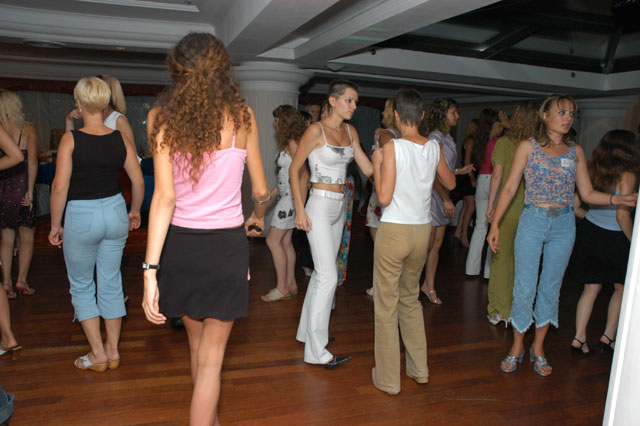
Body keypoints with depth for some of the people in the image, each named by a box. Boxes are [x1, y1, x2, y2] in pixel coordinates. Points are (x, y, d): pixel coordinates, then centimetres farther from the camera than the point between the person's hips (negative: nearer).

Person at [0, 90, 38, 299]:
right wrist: (30, 190, -11)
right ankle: (21, 281, 7)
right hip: (21, 187, -3)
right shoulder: (27, 129, -6)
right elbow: (32, 161, -13)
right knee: (27, 236, 9)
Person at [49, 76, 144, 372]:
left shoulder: (71, 138, -12)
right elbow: (138, 181, 3)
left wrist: (55, 225, -3)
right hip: (115, 211, 4)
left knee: (81, 286, 14)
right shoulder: (119, 138, -1)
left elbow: (60, 186, -15)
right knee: (111, 284, 14)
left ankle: (98, 355, 17)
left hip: (81, 217, -4)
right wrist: (135, 211, 18)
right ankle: (113, 352, 25)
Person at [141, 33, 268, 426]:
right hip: (227, 244, -2)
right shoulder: (242, 117, -3)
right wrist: (258, 217, 28)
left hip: (179, 243, 2)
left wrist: (150, 270, -12)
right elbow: (261, 190, 5)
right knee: (211, 357, 8)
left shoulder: (162, 117, -3)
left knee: (198, 344, 24)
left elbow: (164, 196, -13)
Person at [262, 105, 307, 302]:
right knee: (285, 241, 12)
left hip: (291, 196, -9)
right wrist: (274, 192, 22)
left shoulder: (293, 143, -15)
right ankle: (291, 284, 21)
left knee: (273, 240, -5)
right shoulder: (287, 142, 14)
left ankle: (282, 287, 3)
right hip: (285, 195, 9)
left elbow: (303, 174, -20)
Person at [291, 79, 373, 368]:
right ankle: (316, 351, -3)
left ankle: (307, 330, 29)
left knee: (322, 272, 14)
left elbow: (369, 169, 7)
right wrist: (300, 210, -14)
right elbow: (294, 170, -9)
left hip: (339, 207, 8)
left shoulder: (351, 132, 10)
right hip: (319, 205, -8)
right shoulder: (316, 130, -11)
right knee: (328, 276, -11)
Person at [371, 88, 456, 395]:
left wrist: (377, 163, -4)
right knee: (410, 299, 22)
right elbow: (450, 184, 18)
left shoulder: (392, 147, -14)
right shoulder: (434, 147, 2)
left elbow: (384, 197, -16)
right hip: (422, 231, 6)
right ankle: (419, 369, 32)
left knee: (387, 304, 6)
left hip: (394, 231, -5)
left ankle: (388, 378, 16)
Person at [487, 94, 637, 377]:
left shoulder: (576, 151, 8)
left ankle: (538, 347, 26)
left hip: (563, 226, 3)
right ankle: (517, 347, 20)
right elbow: (510, 187, -1)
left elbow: (587, 193, 9)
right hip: (532, 222, -3)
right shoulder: (528, 147, 0)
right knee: (525, 288, 1)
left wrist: (618, 199, -9)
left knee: (550, 288, 10)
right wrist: (495, 224, -6)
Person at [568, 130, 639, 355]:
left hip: (588, 232, 5)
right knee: (622, 288, 17)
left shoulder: (594, 169, 0)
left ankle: (579, 338, 12)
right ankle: (608, 337, 21)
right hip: (613, 238, -5)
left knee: (591, 288, 12)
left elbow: (576, 204, 4)